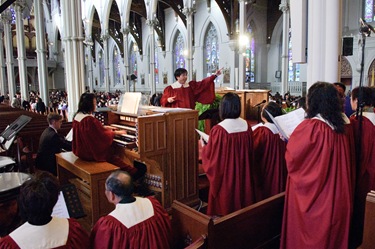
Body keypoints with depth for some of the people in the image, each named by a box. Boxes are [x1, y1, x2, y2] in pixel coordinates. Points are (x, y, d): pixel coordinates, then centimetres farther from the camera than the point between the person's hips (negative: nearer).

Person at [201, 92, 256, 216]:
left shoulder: (219, 130, -23)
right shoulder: (246, 126, -5)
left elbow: (210, 155, -14)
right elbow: (250, 151, 7)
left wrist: (203, 147, 5)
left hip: (225, 175, -5)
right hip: (243, 173, 5)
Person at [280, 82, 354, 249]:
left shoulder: (310, 126, -22)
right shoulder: (341, 127, 0)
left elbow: (292, 156, -18)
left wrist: (291, 141, 2)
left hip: (311, 193, -6)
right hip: (336, 194, 7)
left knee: (311, 230, 11)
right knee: (333, 232, 22)